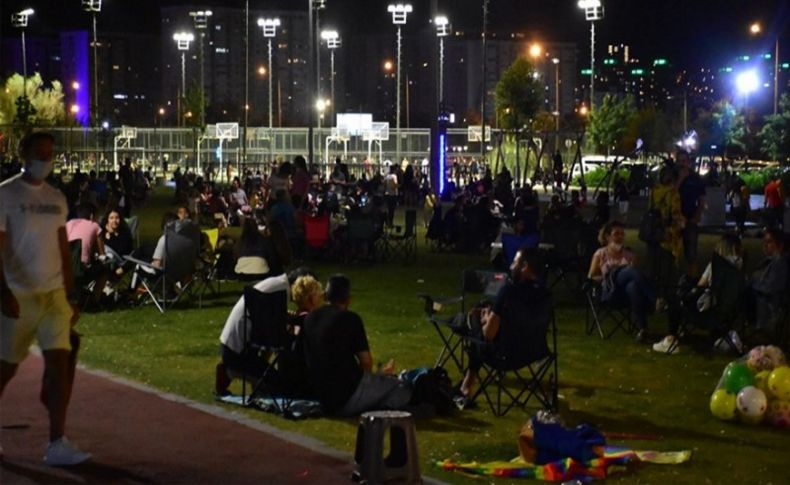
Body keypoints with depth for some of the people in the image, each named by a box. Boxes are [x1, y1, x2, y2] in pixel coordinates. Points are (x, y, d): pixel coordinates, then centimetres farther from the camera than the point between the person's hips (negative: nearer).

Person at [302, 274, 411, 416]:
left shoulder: (309, 319, 8)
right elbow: (366, 362, -9)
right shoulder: (350, 319, -10)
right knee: (403, 392, 1)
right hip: (348, 396, -7)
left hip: (321, 396, 7)